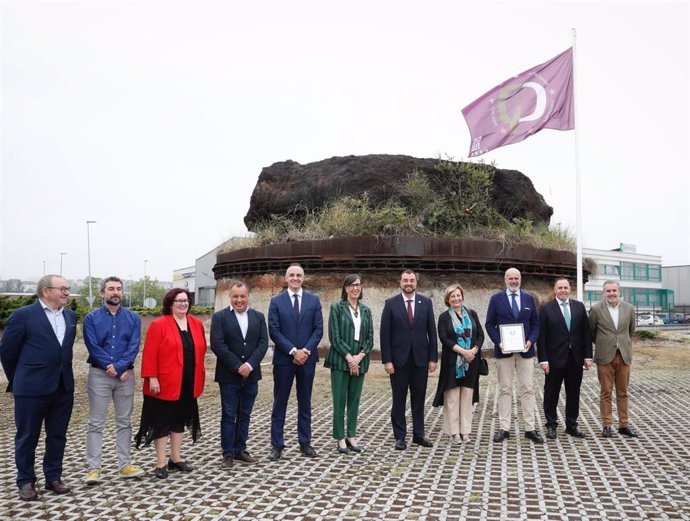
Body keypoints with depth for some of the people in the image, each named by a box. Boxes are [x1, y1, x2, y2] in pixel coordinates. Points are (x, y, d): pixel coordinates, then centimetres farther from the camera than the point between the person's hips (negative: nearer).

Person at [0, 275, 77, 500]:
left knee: (58, 436, 13)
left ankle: (53, 478, 26)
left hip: (63, 386, 5)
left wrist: (62, 373, 14)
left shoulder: (71, 316, 6)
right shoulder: (22, 315, -9)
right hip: (31, 387, -5)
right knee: (27, 437, 9)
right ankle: (26, 481, 23)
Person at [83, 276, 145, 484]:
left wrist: (119, 367, -19)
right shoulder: (91, 318, -2)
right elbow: (93, 348, -9)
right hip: (99, 374, -2)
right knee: (96, 423, 1)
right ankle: (93, 469, 7)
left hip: (126, 375, 2)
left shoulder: (133, 318, 3)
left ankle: (125, 465, 17)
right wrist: (112, 369, -14)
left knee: (124, 421, 9)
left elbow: (134, 346, -6)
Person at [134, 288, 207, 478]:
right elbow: (150, 354, -12)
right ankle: (160, 464, 13)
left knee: (180, 419, 15)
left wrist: (200, 376, 9)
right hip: (165, 383, -5)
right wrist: (152, 378, -17)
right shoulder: (159, 325, -10)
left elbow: (201, 351, 12)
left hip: (188, 383, 6)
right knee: (162, 421, 4)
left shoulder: (197, 324, 7)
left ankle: (176, 459, 28)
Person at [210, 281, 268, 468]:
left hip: (251, 375, 4)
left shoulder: (258, 317, 7)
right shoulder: (219, 317, -4)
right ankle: (228, 453, 14)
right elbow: (218, 345, -12)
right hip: (229, 376, -3)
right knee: (229, 416, 4)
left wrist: (249, 365, -13)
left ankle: (240, 450, 23)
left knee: (244, 415, 11)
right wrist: (238, 367, -14)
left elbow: (263, 343, 0)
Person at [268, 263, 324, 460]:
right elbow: (274, 331, -6)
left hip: (307, 358, 2)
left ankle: (305, 442, 21)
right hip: (284, 359, -1)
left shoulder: (314, 300, 4)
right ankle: (277, 445, 13)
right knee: (280, 403, 5)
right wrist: (293, 351, -14)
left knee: (305, 403, 11)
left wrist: (305, 351, -12)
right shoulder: (276, 301, 0)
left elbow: (318, 329, 1)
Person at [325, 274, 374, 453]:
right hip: (341, 360, -4)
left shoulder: (365, 310, 10)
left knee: (354, 399, 10)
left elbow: (370, 338, 6)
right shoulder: (337, 308, -3)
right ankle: (340, 438, 11)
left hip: (359, 361, 4)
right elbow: (334, 336, -9)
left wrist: (359, 356, -8)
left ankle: (351, 436, 20)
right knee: (340, 400, 1)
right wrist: (349, 357, -13)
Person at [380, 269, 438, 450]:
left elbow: (432, 331, 4)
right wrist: (387, 360, -10)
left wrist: (433, 358, 0)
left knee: (419, 398, 10)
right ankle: (400, 436, 16)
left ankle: (419, 434, 21)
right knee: (399, 399, 7)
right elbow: (385, 334, -4)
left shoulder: (426, 302, 4)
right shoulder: (391, 303, -2)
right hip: (399, 358, -2)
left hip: (420, 358, 2)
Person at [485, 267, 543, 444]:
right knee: (505, 390, 4)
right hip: (504, 350, -1)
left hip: (525, 350, 2)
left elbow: (535, 324, 10)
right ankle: (504, 428, 10)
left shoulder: (529, 298, 9)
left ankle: (530, 428, 11)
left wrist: (531, 340, -7)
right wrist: (498, 342, -12)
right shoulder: (496, 299, 3)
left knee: (527, 390, 4)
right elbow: (490, 324, 2)